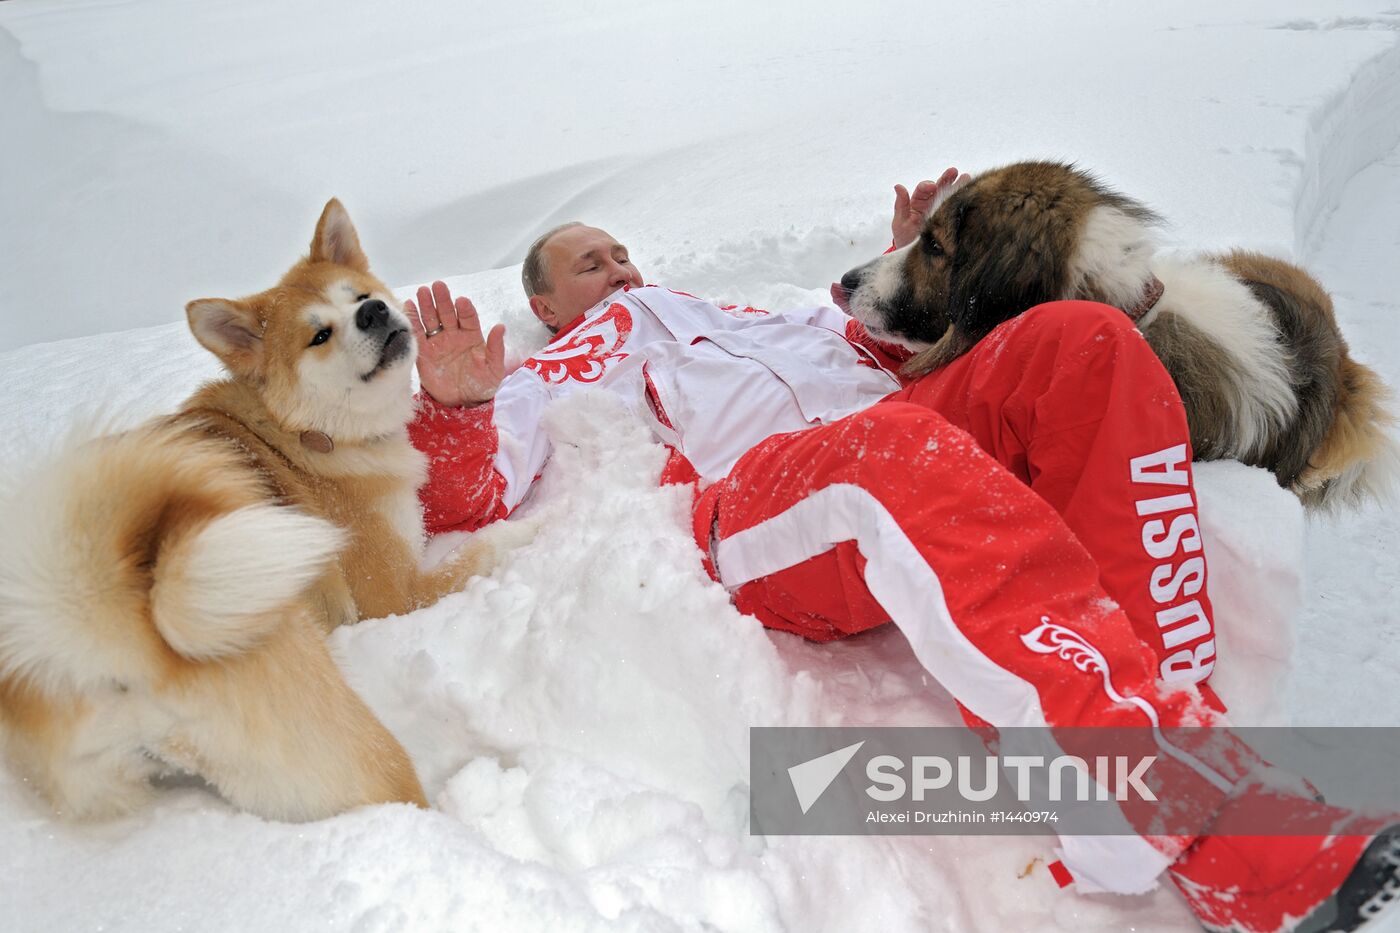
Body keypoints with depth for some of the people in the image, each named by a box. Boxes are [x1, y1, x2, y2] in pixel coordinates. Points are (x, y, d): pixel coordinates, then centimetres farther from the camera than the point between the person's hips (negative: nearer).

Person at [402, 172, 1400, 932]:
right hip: (760, 499, -6)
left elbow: (876, 354, 41)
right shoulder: (559, 373, 26)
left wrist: (903, 274, 28)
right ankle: (1235, 845, -43)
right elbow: (473, 496, 6)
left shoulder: (724, 310, 42)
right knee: (901, 449, -38)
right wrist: (456, 408, -13)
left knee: (1084, 342, -16)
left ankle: (1173, 702, -27)